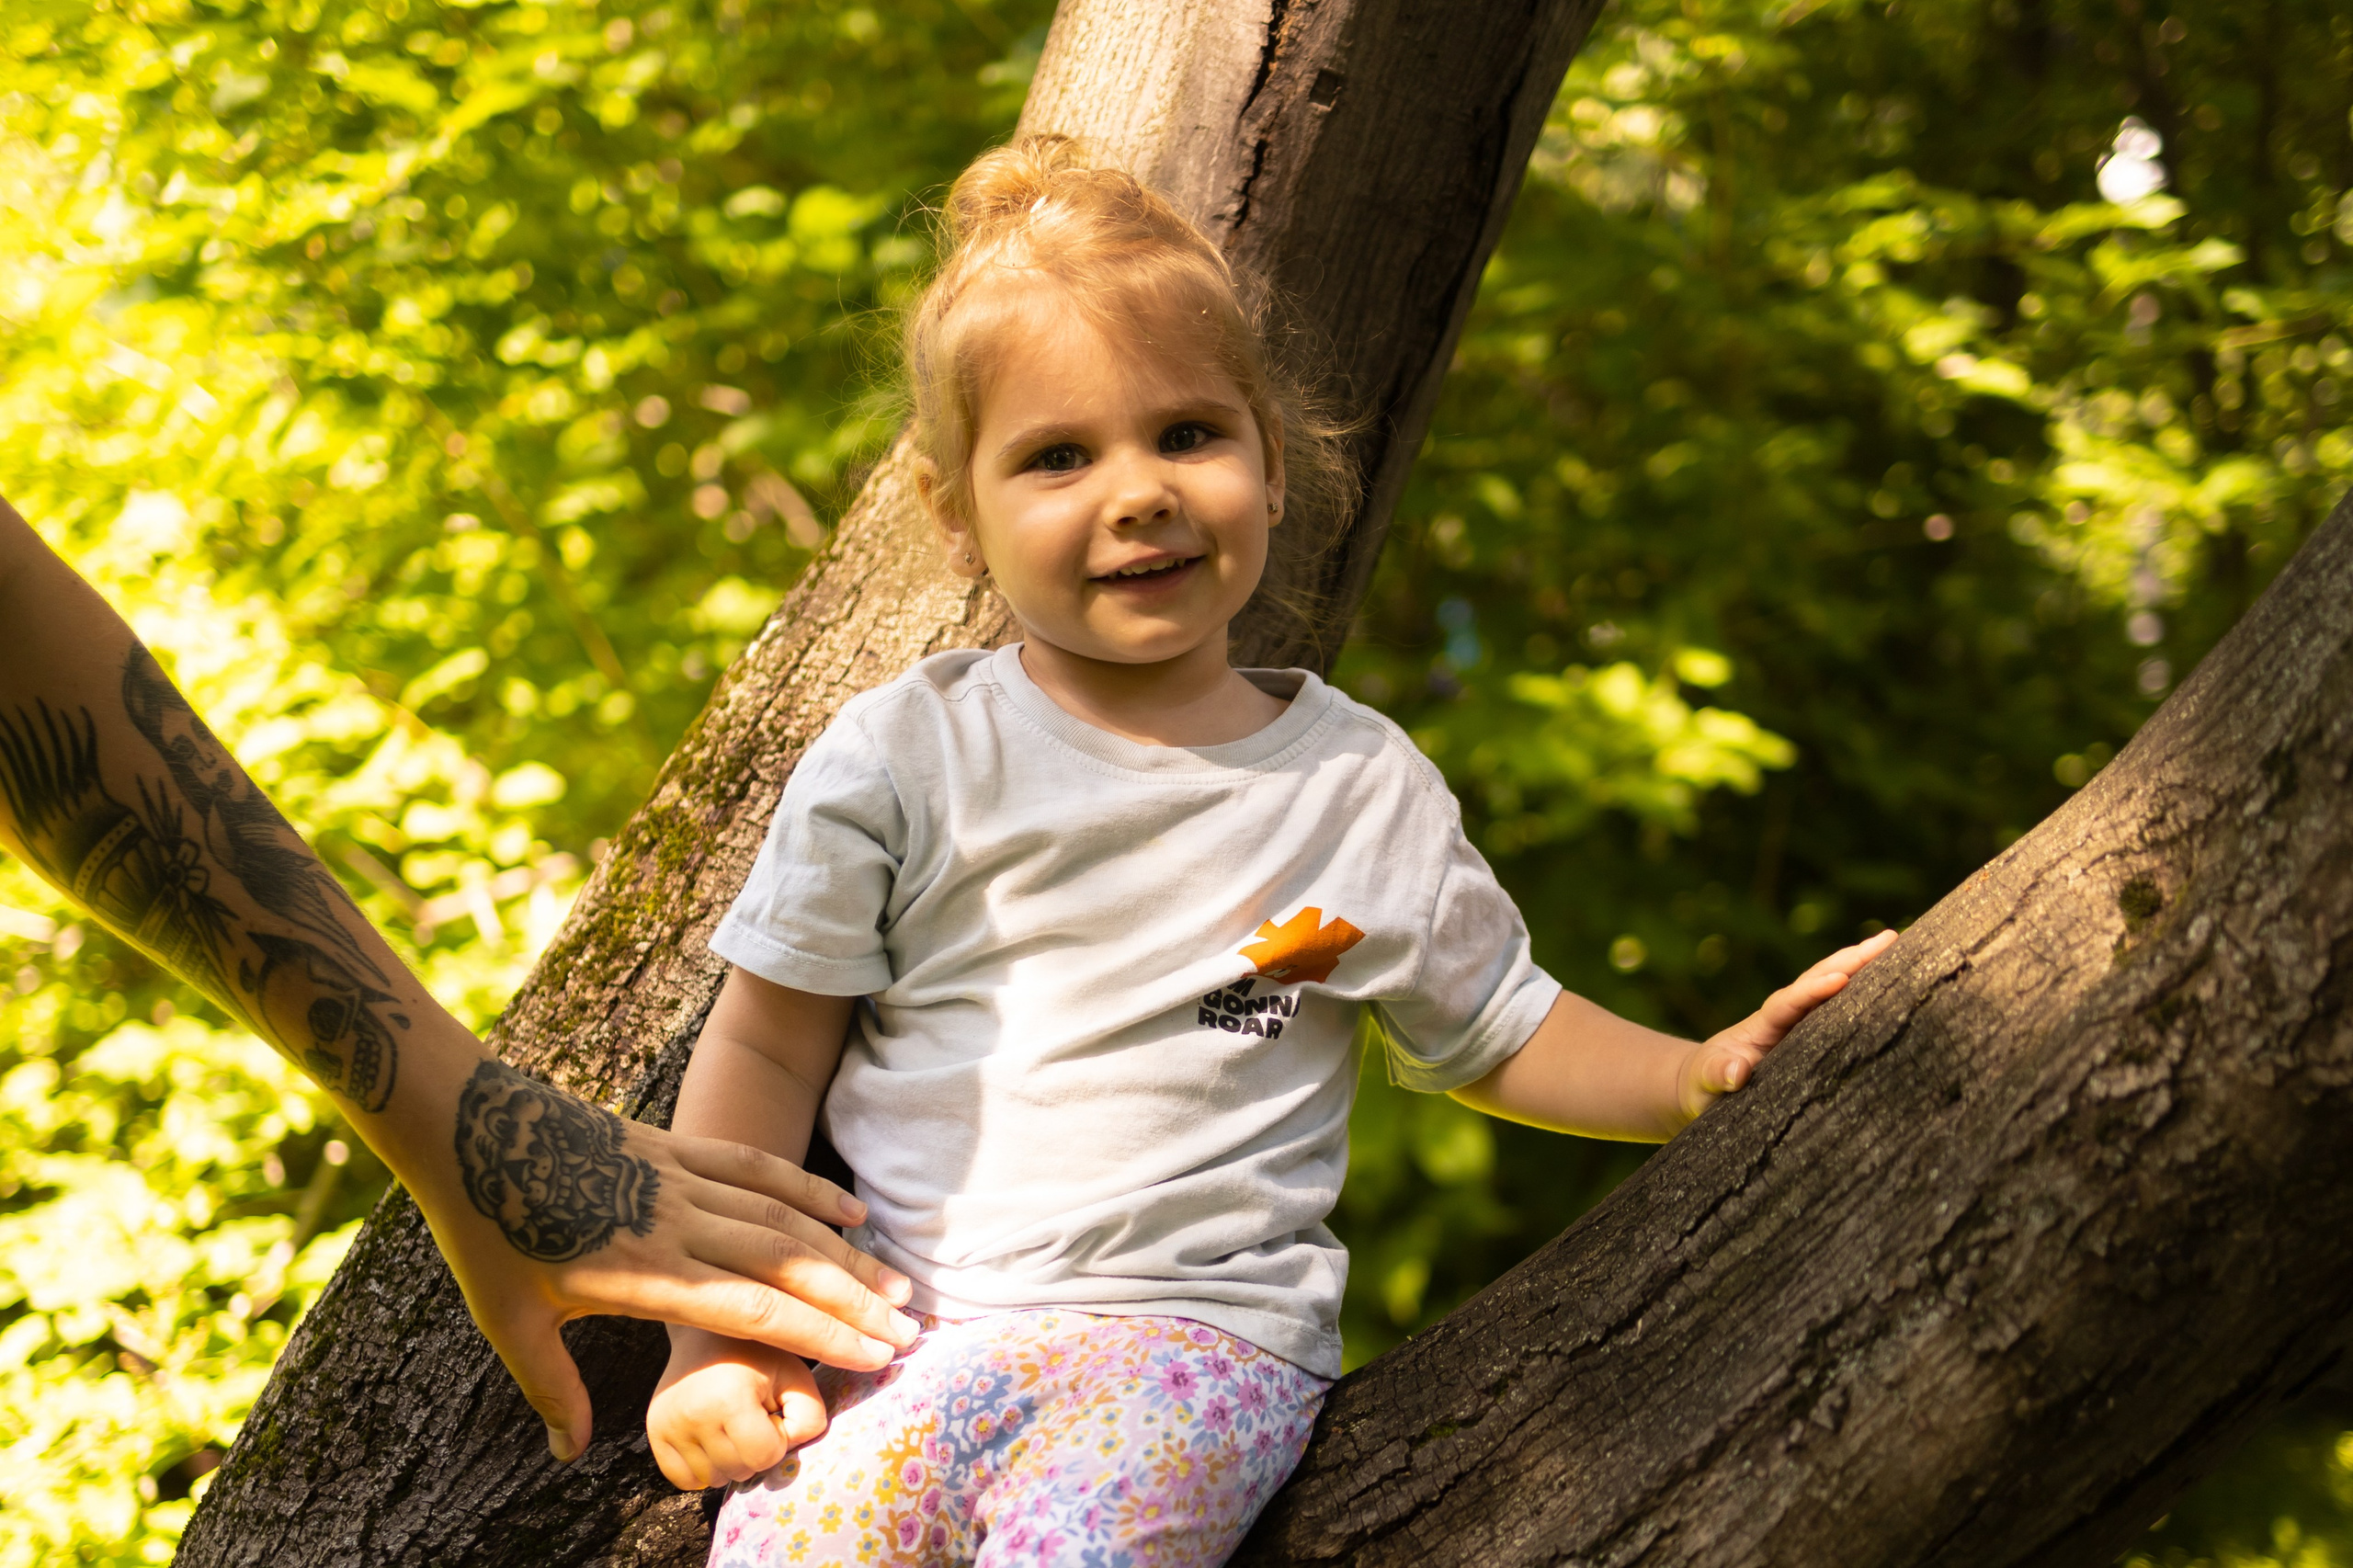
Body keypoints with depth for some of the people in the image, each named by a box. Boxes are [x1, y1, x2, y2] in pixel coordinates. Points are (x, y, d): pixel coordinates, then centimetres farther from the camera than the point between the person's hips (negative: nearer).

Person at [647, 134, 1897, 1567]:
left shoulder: (1365, 788, 7)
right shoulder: (902, 755, 4)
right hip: (897, 1321, 1)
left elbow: (1494, 1034, 18)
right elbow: (765, 1053, 6)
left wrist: (1704, 1073, 1)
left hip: (1197, 1323, 0)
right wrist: (712, 1336, -2)